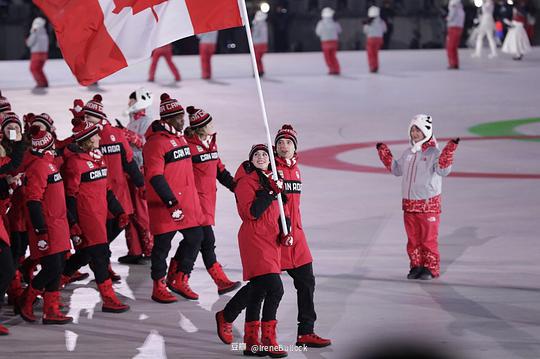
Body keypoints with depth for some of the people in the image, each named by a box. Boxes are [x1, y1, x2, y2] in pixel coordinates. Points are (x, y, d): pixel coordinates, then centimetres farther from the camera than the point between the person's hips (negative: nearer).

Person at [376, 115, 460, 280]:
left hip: (429, 204, -6)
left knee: (428, 238, 0)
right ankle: (417, 266, 22)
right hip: (409, 203, 6)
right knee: (413, 238, 12)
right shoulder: (408, 153, 10)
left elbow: (443, 171, -25)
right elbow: (397, 170, 24)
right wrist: (385, 154, 21)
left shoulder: (433, 153, -11)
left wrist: (448, 153, -35)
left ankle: (431, 268, 10)